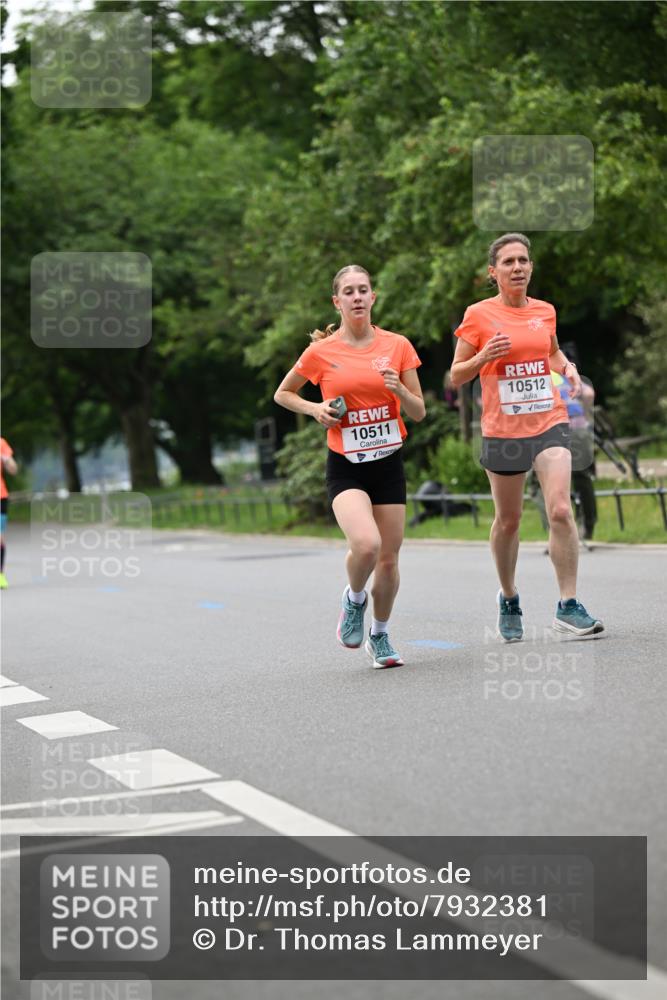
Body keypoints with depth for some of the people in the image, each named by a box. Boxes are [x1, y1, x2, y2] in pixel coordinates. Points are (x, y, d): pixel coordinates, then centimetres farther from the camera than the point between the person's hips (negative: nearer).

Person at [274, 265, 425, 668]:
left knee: (389, 558, 5)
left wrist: (400, 390, -17)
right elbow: (283, 394, 12)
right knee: (366, 544, -25)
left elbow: (419, 412, 4)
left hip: (389, 461, 2)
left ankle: (380, 635, 29)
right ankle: (354, 599, 8)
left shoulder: (397, 345, 0)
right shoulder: (321, 352, -3)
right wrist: (315, 409, -6)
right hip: (346, 466, -2)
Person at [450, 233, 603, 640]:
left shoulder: (544, 311, 7)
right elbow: (456, 376, 1)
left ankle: (569, 605, -8)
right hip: (503, 431, -2)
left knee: (561, 511, -15)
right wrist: (484, 356, -18)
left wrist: (568, 368, 5)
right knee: (508, 521, 10)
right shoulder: (479, 315, -3)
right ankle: (509, 599, 31)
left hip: (549, 423, 2)